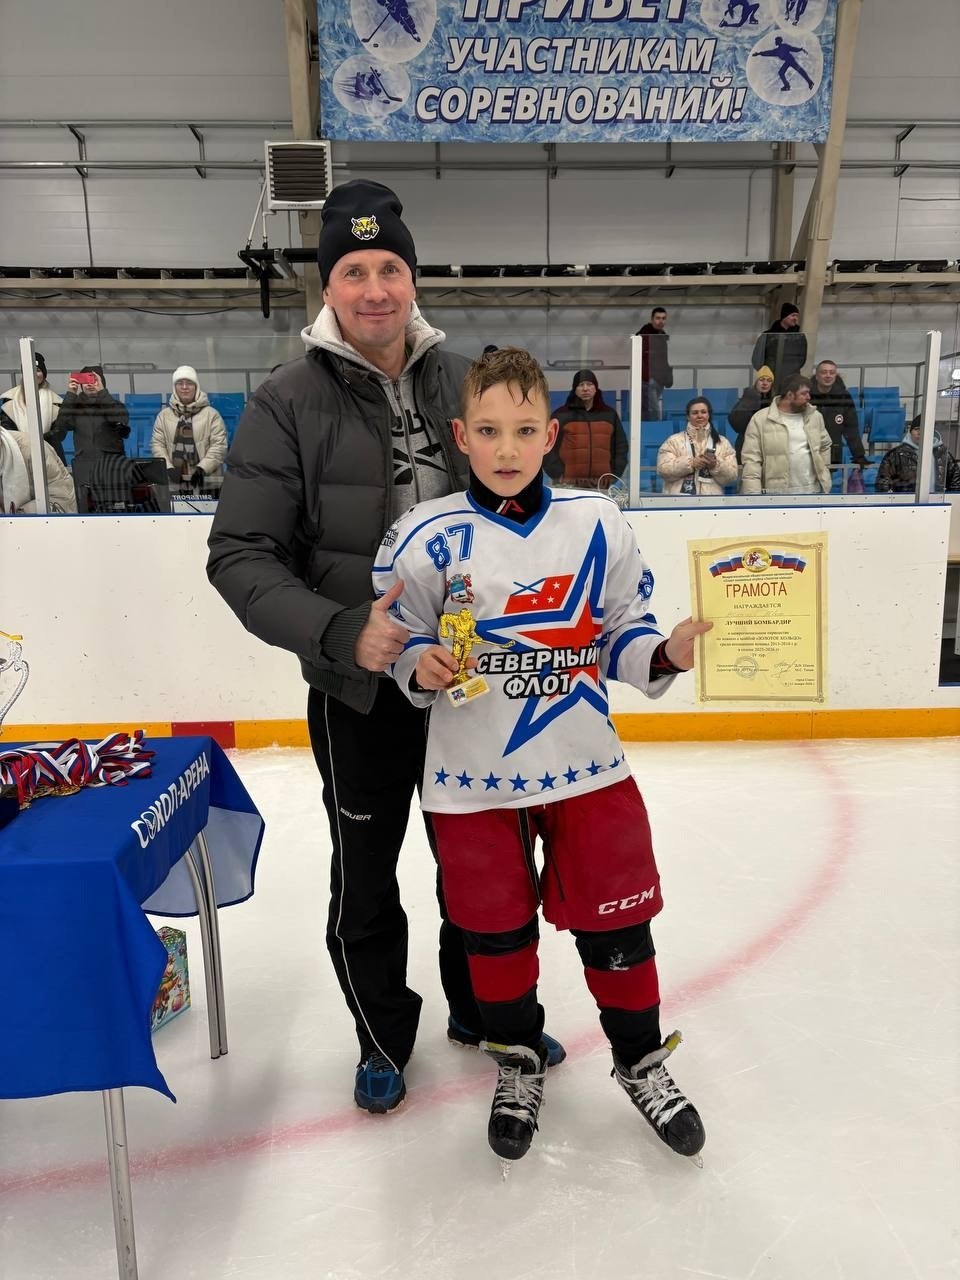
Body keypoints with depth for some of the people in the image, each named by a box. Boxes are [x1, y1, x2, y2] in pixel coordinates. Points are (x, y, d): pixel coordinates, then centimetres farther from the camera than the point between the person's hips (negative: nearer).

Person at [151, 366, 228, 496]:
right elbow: (157, 444, 8)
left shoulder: (211, 414, 5)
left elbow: (219, 445, -2)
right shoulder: (164, 415, 13)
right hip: (174, 483, 2)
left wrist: (202, 468, -14)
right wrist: (168, 468, -9)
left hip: (205, 482, -2)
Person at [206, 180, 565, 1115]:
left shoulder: (461, 382, 2)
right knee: (365, 879, 14)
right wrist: (344, 634, -26)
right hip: (359, 689, -3)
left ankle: (480, 1008, 44)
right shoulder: (287, 403, -9)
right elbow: (241, 558, -13)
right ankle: (384, 1037, 40)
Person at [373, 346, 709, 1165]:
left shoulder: (597, 524, -2)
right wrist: (423, 667, -20)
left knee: (614, 919, 12)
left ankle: (642, 1058, 39)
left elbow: (622, 636, 4)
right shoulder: (428, 536, -7)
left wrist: (665, 653, -15)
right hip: (473, 778, 0)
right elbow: (400, 645, 0)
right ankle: (517, 1058, 43)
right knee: (495, 928, 15)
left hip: (586, 766, 1)